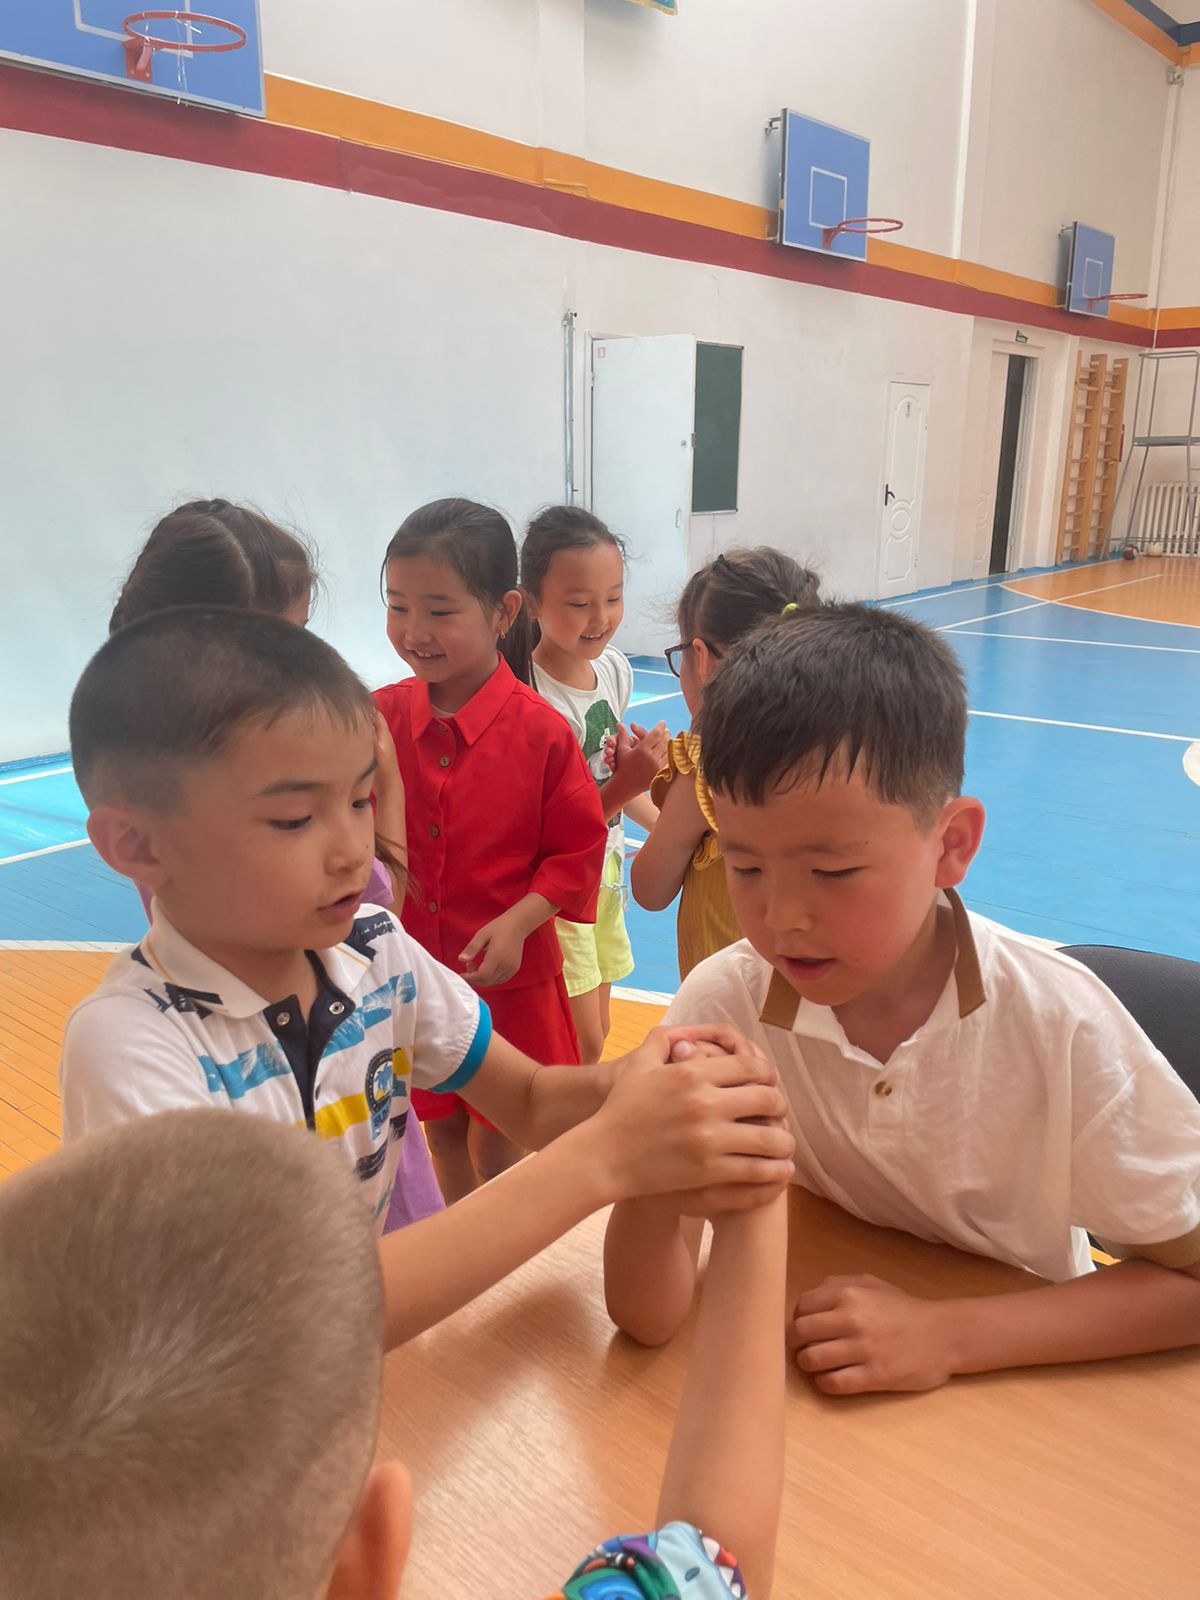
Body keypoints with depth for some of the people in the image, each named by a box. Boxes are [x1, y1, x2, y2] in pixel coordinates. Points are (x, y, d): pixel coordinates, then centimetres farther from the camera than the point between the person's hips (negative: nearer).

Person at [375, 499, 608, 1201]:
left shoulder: (541, 733, -15)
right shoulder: (382, 717, -5)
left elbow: (578, 852, -9)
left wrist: (516, 924, -20)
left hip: (509, 977, -3)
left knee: (496, 1146, 11)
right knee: (443, 1132, 21)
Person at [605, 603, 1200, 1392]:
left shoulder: (1059, 1022, -21)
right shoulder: (724, 1003, -18)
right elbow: (647, 1315, -17)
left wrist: (948, 1334, -20)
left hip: (1021, 1372, 0)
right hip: (802, 1371, 1)